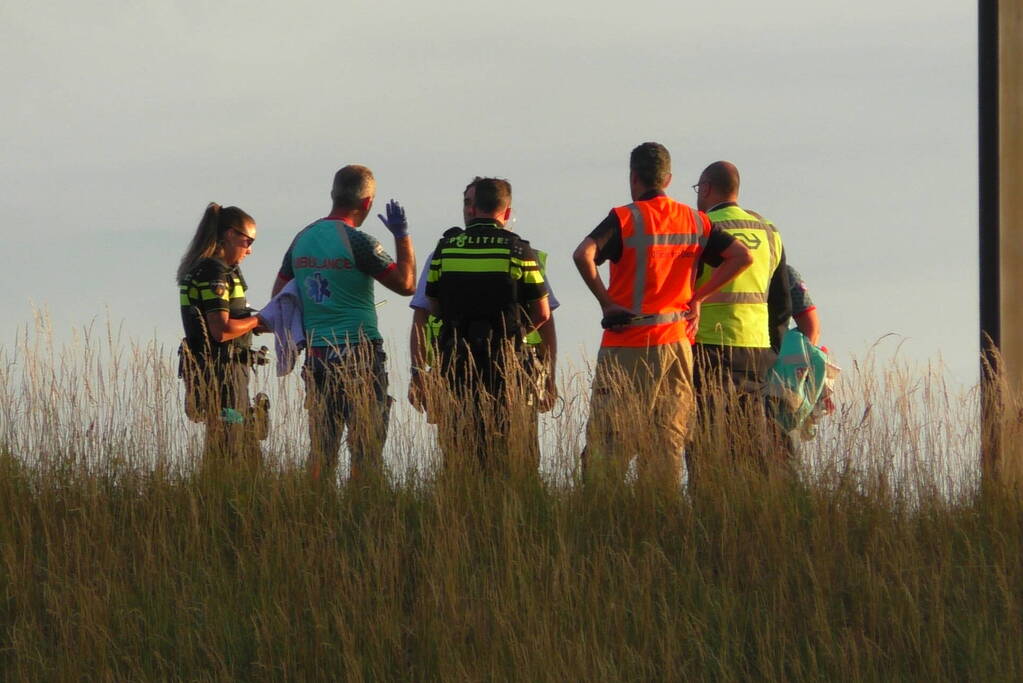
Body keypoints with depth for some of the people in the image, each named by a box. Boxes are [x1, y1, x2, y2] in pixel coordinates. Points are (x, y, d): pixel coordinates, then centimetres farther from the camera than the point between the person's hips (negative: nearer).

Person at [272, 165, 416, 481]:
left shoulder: (303, 239, 9)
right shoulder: (357, 241, -11)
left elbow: (279, 295, 14)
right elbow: (405, 284, -7)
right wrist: (402, 236, 2)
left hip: (316, 356, 6)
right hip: (359, 354, -6)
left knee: (321, 447, 9)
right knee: (366, 446, -2)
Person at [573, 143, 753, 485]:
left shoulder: (624, 219, -7)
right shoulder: (695, 220, 8)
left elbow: (583, 254, -22)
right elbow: (742, 256, 6)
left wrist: (604, 300, -11)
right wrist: (697, 296, 5)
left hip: (627, 344, -4)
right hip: (676, 341, 4)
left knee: (607, 438, -3)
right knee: (668, 438, 7)